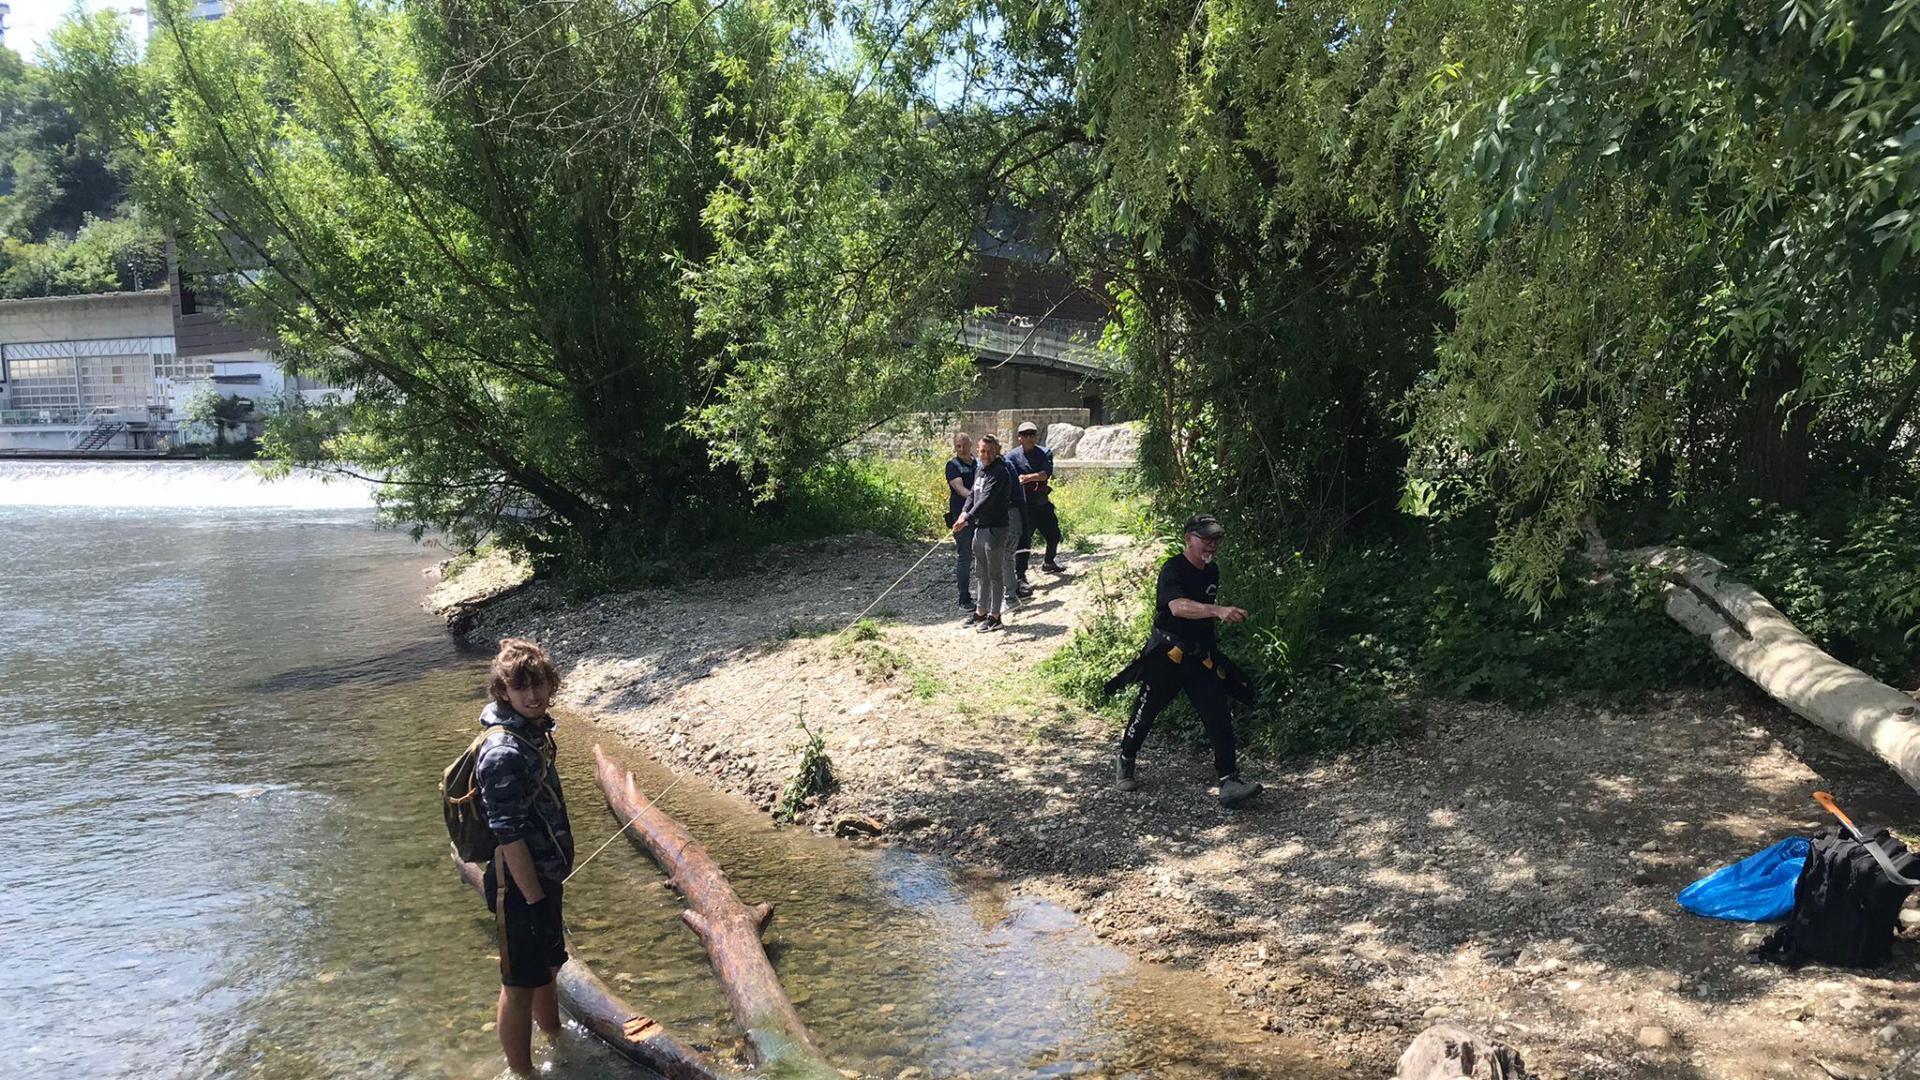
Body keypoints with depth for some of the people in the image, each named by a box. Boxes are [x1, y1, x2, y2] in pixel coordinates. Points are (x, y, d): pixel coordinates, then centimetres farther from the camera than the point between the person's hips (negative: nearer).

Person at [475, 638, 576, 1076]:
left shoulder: (536, 728, 2)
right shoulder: (503, 753, -27)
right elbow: (509, 836, -25)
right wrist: (534, 900, -20)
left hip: (545, 874, 9)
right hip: (519, 885, -9)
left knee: (547, 966, 27)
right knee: (520, 985, 6)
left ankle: (556, 1041, 47)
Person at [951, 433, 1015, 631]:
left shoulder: (1000, 472, -15)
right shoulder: (979, 470, 13)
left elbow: (987, 499, -25)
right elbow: (972, 494, 13)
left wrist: (968, 518, -32)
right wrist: (964, 512, -7)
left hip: (995, 528, -9)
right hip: (979, 527, 9)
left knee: (995, 573, 0)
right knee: (981, 572, 17)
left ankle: (994, 616, 7)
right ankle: (981, 612, 28)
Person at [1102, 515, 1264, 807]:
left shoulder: (1212, 571, 9)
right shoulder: (1173, 570, -18)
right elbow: (1178, 607, -38)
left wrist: (1214, 645, 21)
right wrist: (1219, 611, -51)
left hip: (1202, 657, 6)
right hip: (1167, 655, -6)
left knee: (1219, 716, -6)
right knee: (1146, 711, 8)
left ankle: (1229, 782, -5)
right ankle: (1125, 764, 31)